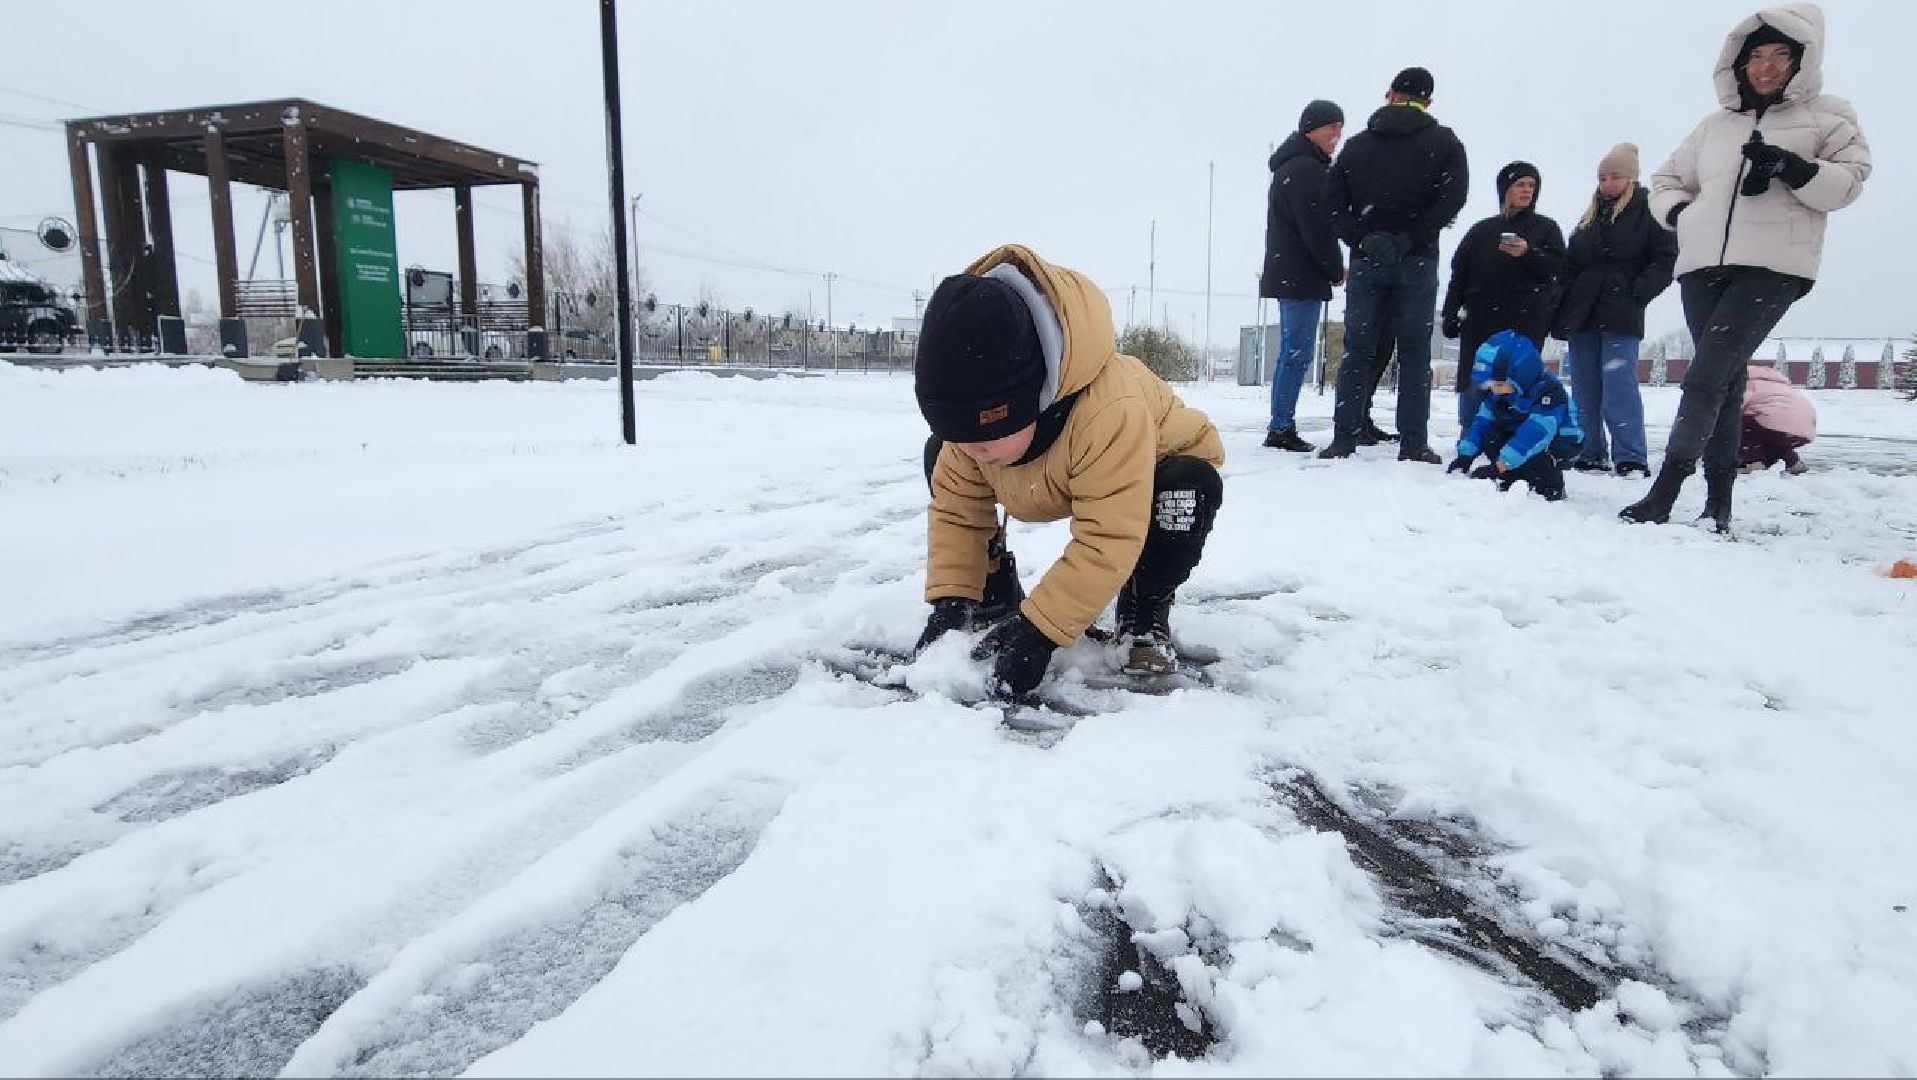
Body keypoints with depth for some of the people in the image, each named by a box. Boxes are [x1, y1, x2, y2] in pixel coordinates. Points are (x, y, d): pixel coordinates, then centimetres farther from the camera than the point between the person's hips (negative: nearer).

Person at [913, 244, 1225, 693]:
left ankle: (1145, 610, -11)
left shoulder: (1110, 412, -47)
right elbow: (957, 506, -17)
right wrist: (951, 602, -26)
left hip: (1156, 466, -4)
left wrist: (1037, 629, -45)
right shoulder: (972, 412, -27)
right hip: (1055, 478, 5)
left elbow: (1107, 544, -44)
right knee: (939, 455, -11)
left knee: (1196, 485, -38)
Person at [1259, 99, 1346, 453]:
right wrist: (1337, 270, -5)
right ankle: (1281, 428, -10)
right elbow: (1317, 229, -17)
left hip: (1286, 275, 11)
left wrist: (1331, 269, 16)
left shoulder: (1291, 166, 22)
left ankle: (1280, 427, 14)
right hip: (1303, 278, -11)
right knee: (1296, 354, -10)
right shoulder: (1306, 168, -12)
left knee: (1290, 353, 11)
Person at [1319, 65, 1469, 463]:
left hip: (1366, 261, 2)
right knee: (1414, 352, 1)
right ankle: (1413, 444, 0)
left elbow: (1332, 199, 0)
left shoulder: (1357, 144, 10)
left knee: (1357, 351, 5)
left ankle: (1343, 439, 1)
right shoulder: (1444, 142, 4)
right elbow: (1451, 198, -10)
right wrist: (1409, 239, -10)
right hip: (1417, 262, -2)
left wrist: (1362, 239, -6)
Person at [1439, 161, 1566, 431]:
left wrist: (1528, 254, -14)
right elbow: (1459, 274, 13)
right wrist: (1451, 313, 4)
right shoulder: (1482, 230, 17)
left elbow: (1559, 267, 3)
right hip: (1480, 320, 2)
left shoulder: (1546, 227, 14)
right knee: (1472, 384, -2)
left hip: (1525, 324, -2)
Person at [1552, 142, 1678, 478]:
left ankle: (1631, 458, -14)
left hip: (1621, 314, -6)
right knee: (1584, 388, 5)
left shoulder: (1648, 211, 4)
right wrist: (1564, 305, 7)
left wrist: (1637, 293, -14)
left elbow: (1666, 260, -3)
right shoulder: (1590, 217, 20)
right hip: (1582, 312, 6)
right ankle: (1589, 455, 10)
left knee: (1619, 383, -15)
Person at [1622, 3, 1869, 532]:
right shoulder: (1716, 123, 22)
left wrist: (1794, 169, -15)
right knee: (1725, 378, 3)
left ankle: (1665, 490, -23)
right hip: (1703, 266, 4)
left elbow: (1850, 179, 3)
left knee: (1708, 372, -19)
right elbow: (1665, 180, 28)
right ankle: (1719, 497, 4)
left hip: (1773, 268, -4)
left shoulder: (1827, 115, 13)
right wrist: (1683, 215, 8)